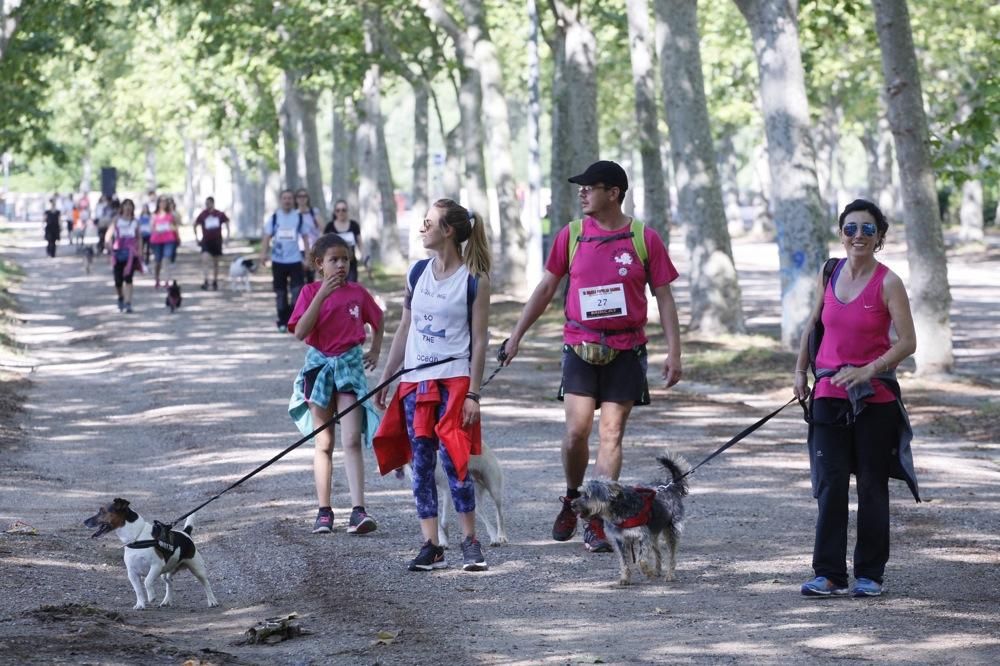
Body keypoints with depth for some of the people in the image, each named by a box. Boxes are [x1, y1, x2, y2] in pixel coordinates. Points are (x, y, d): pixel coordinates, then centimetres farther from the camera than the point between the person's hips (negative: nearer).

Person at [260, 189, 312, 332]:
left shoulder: (299, 217, 3)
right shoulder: (274, 217, 2)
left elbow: (305, 238, 7)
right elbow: (267, 237, 0)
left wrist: (307, 258, 1)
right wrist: (264, 253, -15)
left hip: (295, 260, -1)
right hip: (278, 260, 1)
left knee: (298, 291, -10)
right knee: (280, 292, 7)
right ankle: (282, 322, 16)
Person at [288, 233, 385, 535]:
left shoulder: (357, 293, 3)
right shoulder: (310, 291, -1)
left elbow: (377, 321, 21)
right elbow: (299, 332, -14)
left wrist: (375, 352, 11)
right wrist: (321, 296, -19)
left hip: (350, 365, 0)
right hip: (319, 365, 0)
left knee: (352, 440, -11)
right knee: (324, 444, 7)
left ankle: (358, 510, -17)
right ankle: (324, 511, 12)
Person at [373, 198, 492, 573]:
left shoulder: (474, 281, -6)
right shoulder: (418, 272, 9)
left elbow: (479, 341, -6)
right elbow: (405, 329, 15)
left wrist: (473, 393, -11)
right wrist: (385, 378, 13)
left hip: (453, 382, -5)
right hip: (415, 383, 5)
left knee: (453, 461, -7)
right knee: (420, 464, 4)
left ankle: (469, 540, 6)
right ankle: (431, 546, 8)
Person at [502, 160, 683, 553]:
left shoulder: (644, 239, -1)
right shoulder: (571, 236, 4)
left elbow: (664, 298, 2)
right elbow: (546, 288, 12)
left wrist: (674, 352, -3)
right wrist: (517, 334, 9)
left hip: (625, 351, -1)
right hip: (580, 347, 1)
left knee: (611, 434, -2)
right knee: (576, 431, -8)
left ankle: (598, 524, 1)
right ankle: (572, 500, 18)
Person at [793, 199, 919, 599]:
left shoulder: (887, 283, -7)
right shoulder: (829, 276, 5)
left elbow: (907, 341, -11)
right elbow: (813, 325, 18)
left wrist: (868, 370, -21)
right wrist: (800, 371, 14)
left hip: (874, 397, -3)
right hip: (829, 395, 3)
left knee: (872, 486, 5)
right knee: (830, 485, -1)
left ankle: (870, 574, 13)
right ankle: (828, 574, 1)